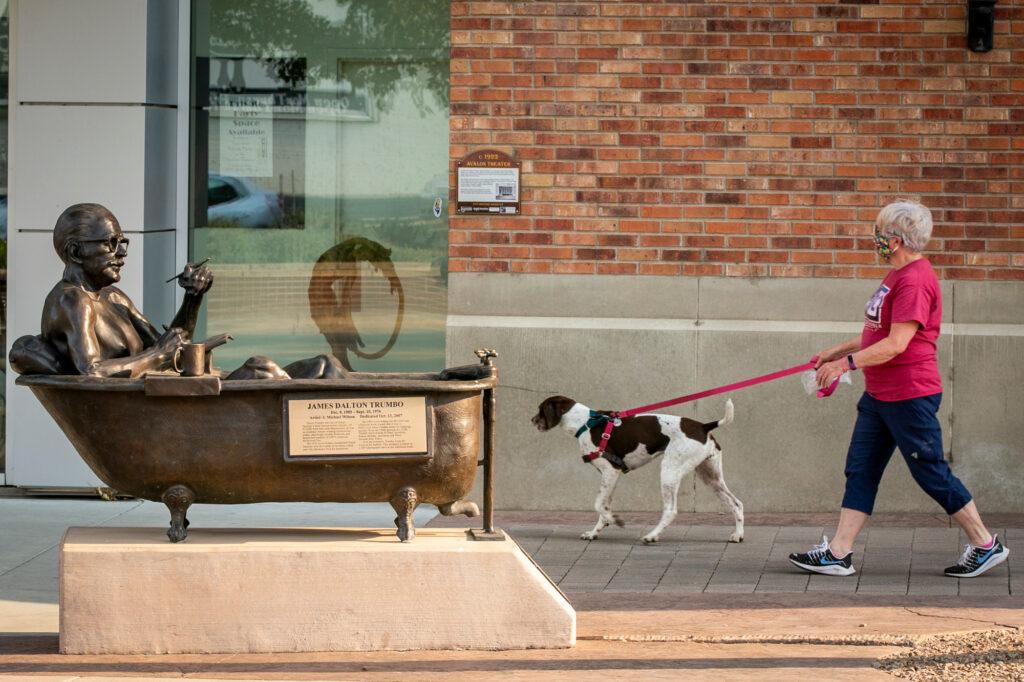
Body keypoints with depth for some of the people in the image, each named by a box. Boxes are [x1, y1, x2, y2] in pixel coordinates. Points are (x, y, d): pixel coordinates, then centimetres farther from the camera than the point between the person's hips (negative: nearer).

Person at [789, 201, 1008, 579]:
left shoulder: (916, 280, -19)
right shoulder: (897, 275, 15)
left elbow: (896, 343, -26)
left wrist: (847, 362, -25)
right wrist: (838, 351, 24)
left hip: (909, 396, -10)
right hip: (880, 394, 10)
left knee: (931, 472, -2)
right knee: (860, 470, 7)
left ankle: (985, 545, 10)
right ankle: (838, 553, 7)